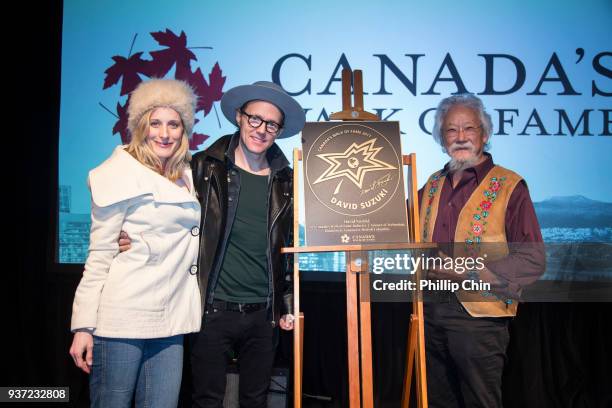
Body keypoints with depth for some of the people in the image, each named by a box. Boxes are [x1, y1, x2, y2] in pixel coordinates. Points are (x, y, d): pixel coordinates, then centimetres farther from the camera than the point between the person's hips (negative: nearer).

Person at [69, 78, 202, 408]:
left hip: (169, 322, 5)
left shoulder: (188, 178, 11)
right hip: (121, 319, -5)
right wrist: (84, 325, -9)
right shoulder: (121, 176, -5)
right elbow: (99, 254, -7)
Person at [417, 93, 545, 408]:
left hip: (478, 315, -5)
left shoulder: (509, 187, -6)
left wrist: (471, 272, -18)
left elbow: (533, 260, -11)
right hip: (430, 313, 5)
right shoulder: (432, 185, 11)